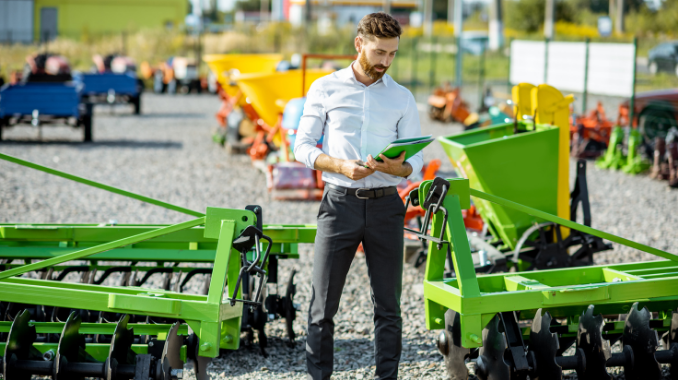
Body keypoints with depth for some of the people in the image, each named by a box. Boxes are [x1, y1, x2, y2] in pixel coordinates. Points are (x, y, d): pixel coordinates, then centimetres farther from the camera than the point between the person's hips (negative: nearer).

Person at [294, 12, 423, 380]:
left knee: (388, 304, 4)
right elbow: (303, 146, 2)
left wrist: (398, 167, -17)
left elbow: (415, 159, 7)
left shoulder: (402, 98, 9)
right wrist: (341, 165, -16)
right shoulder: (326, 89, 4)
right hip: (339, 201, -1)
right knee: (323, 303, -1)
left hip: (385, 204, 2)